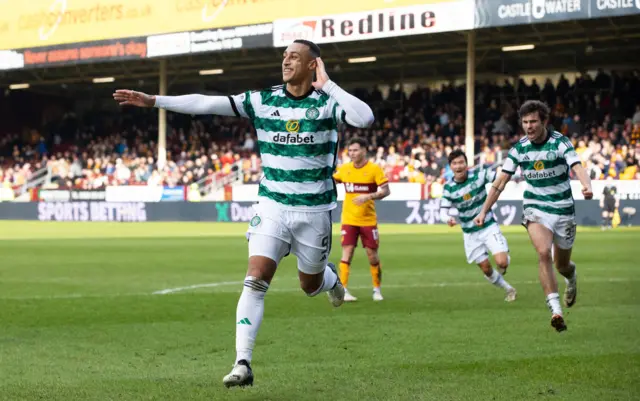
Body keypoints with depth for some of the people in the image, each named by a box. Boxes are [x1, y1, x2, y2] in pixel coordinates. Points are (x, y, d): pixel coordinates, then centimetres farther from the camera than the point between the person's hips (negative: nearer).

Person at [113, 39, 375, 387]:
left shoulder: (327, 103, -8)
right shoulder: (263, 100, -1)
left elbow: (365, 119, -28)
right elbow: (207, 104, -3)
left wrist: (327, 85, -21)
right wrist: (153, 101, -7)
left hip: (314, 210, -1)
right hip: (272, 205, 1)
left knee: (310, 285, 14)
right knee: (255, 280, -14)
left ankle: (331, 278, 54)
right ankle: (243, 364, -15)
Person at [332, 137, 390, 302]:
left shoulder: (374, 169, -7)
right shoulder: (344, 169, 3)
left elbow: (386, 191, -11)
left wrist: (368, 196, -24)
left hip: (368, 220, -2)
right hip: (349, 219, 2)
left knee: (372, 255, 4)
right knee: (347, 252, -9)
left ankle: (377, 290, 21)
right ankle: (343, 291, -7)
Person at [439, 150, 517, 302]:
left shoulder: (479, 175, -12)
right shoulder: (449, 188, -9)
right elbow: (443, 210, -11)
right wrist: (448, 219, -35)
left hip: (489, 226, -2)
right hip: (470, 233, 2)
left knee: (501, 262, -18)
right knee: (486, 269, 5)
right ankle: (509, 290, 29)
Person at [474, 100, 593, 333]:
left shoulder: (561, 143, -12)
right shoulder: (519, 148, -3)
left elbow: (577, 168, -28)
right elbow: (500, 181, 2)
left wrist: (587, 186, -50)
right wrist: (484, 211, -2)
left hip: (563, 209, -1)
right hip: (535, 208, 1)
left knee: (561, 265, 11)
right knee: (543, 252, -25)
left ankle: (572, 278, 52)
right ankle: (556, 311, -27)